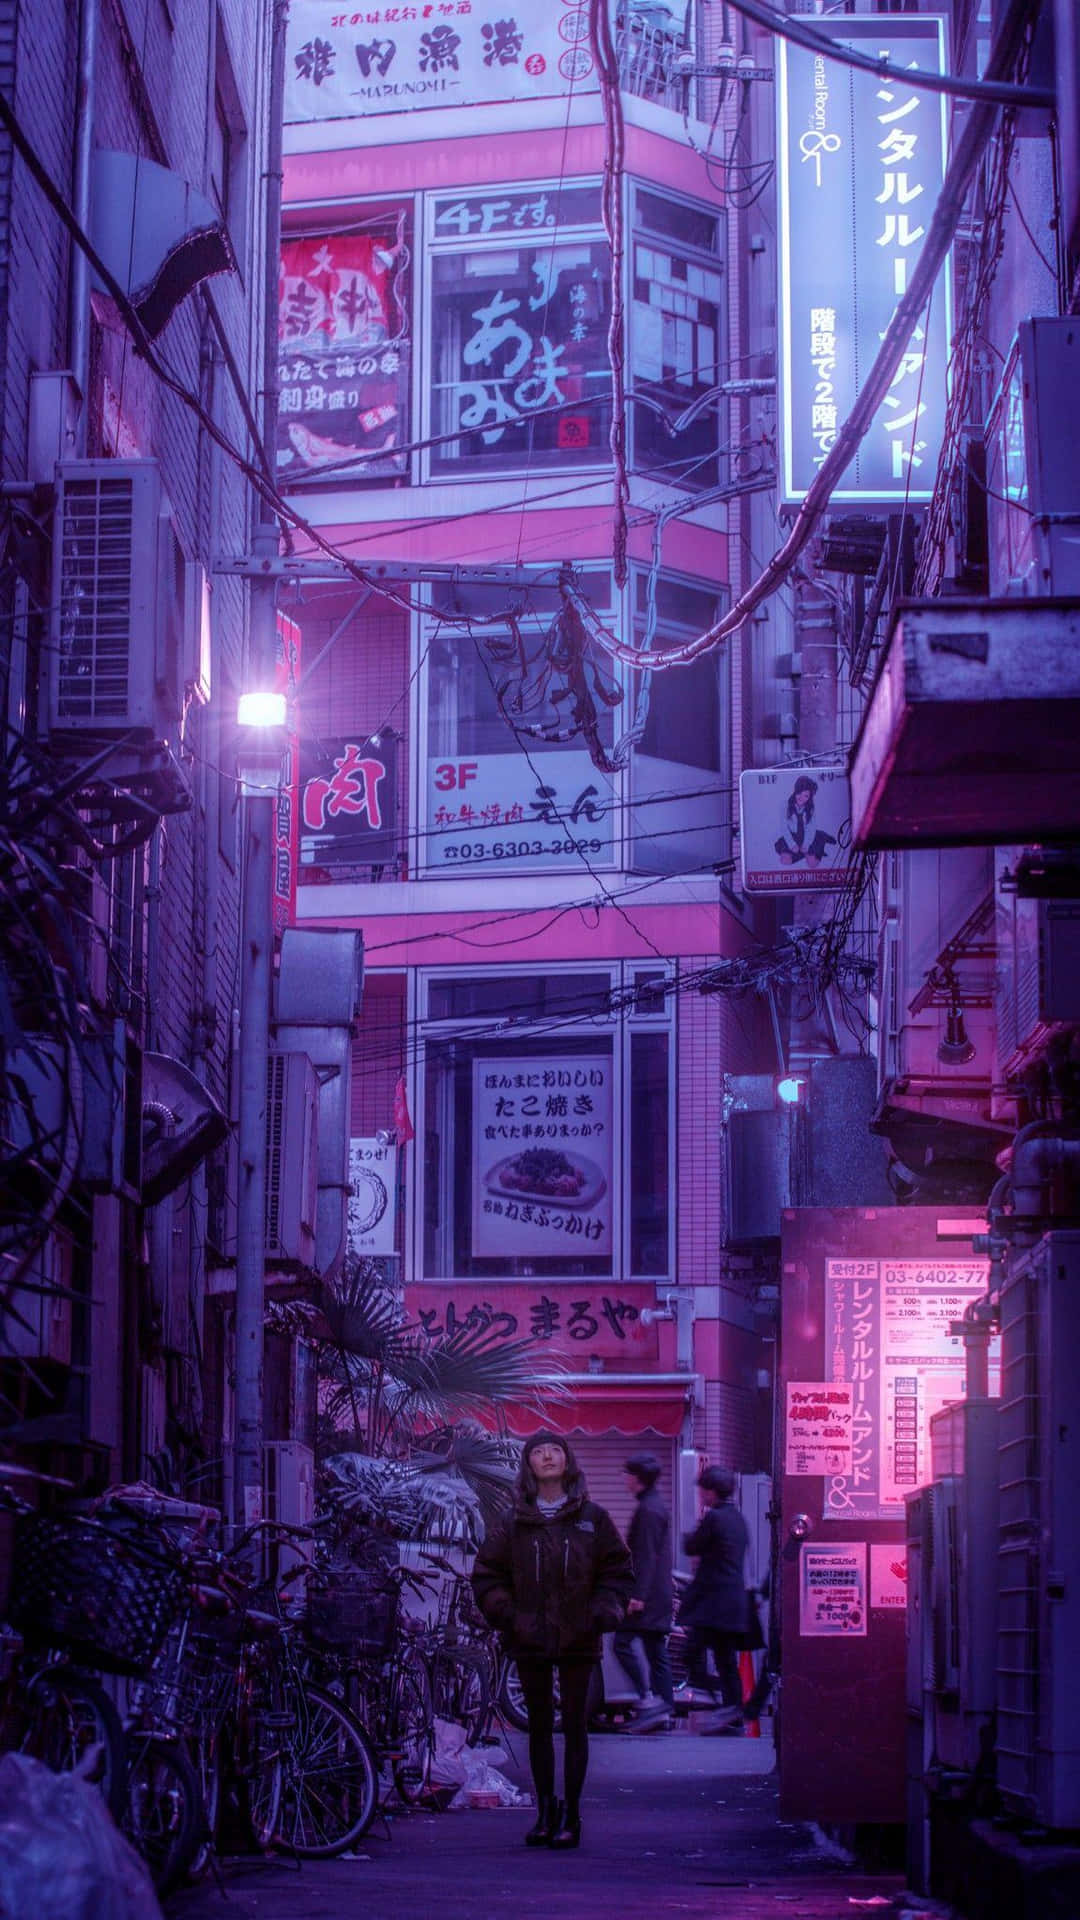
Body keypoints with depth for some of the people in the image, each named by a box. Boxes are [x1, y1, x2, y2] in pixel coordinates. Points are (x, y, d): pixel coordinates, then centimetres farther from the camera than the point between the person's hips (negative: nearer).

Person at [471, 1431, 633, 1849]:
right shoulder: (512, 1523, 3)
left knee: (574, 1723, 1)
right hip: (530, 1640, 1)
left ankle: (570, 1816, 6)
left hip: (577, 1640, -1)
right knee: (539, 1725, 9)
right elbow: (487, 1575, 7)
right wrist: (505, 1614, -6)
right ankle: (545, 1813, 16)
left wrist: (602, 1613, -7)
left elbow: (618, 1572, 6)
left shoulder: (593, 1519, 2)